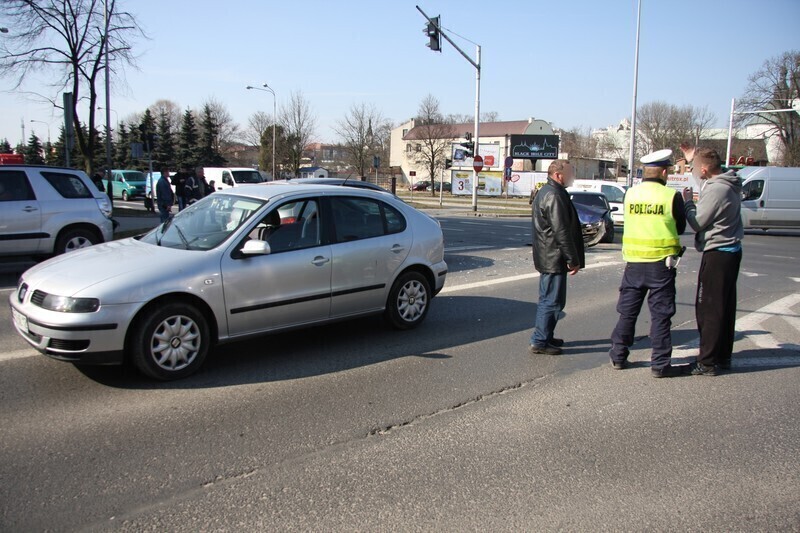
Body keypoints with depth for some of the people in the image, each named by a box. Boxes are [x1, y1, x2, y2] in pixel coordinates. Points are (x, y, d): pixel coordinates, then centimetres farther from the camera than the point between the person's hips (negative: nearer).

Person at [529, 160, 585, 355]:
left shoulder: (544, 192, 16)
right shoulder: (555, 196, -19)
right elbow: (562, 232, -22)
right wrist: (573, 260, -18)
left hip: (547, 258, 11)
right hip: (555, 259, -11)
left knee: (547, 299, 18)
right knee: (552, 301, -5)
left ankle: (545, 337, 28)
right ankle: (539, 342, -1)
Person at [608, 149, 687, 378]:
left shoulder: (630, 194, 0)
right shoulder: (671, 196, -11)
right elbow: (680, 228, 1)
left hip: (634, 262, 4)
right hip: (661, 263, -3)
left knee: (627, 311, 14)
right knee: (660, 315, 4)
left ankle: (618, 356, 20)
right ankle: (660, 364, 8)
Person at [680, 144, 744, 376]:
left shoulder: (716, 190, -22)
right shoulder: (730, 184, 7)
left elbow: (696, 223, -16)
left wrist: (688, 201, -1)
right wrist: (693, 157, 23)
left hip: (717, 254, -10)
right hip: (731, 251, 10)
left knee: (708, 309, -4)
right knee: (725, 307, 15)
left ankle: (707, 362, 1)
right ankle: (723, 356, 24)